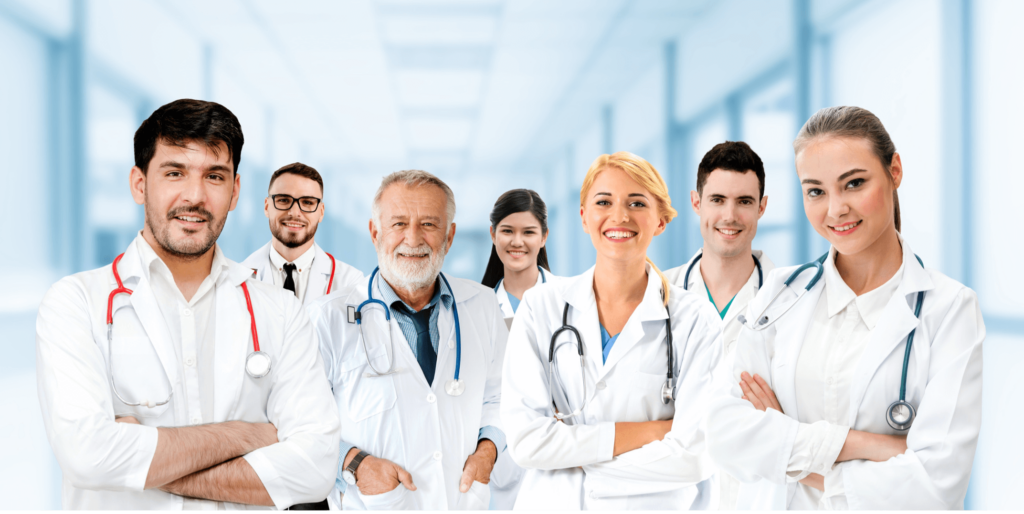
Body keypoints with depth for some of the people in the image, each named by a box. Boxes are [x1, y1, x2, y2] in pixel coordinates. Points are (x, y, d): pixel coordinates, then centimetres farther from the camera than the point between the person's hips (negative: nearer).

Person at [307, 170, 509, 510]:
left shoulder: (482, 307, 3)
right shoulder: (329, 319, -9)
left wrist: (487, 448, -3)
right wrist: (353, 462, -20)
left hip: (466, 502, 3)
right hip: (375, 505, -3)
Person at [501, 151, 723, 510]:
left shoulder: (695, 321, -8)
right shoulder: (540, 307, -4)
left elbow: (693, 457, -16)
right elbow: (524, 440, -12)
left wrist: (569, 450, -14)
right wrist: (644, 432, -16)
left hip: (655, 502, -1)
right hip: (553, 501, 1)